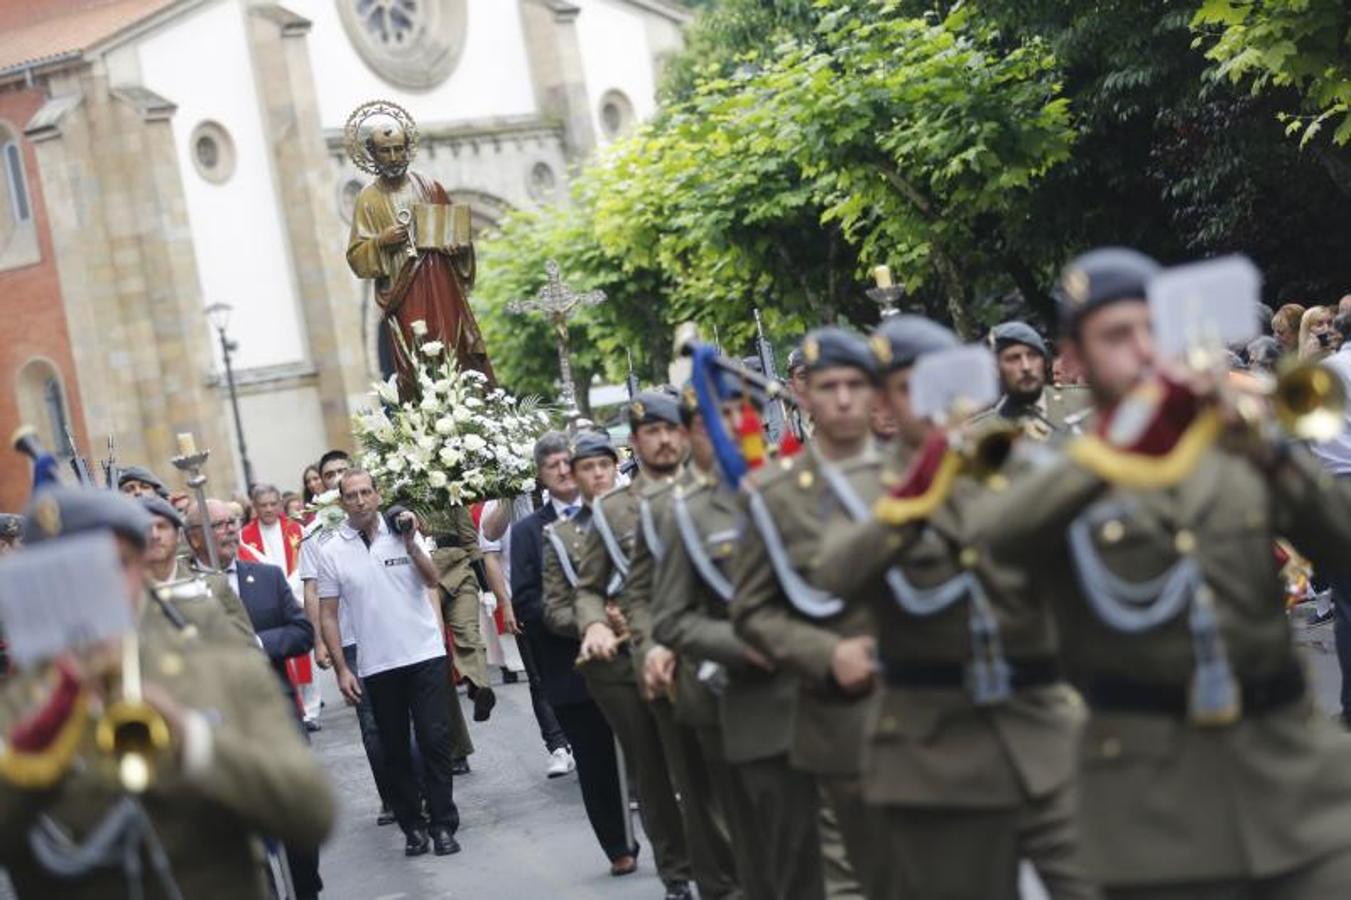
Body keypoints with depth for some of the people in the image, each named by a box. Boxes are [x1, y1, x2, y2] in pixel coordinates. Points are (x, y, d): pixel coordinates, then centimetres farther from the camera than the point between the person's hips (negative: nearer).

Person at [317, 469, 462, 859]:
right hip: (376, 666, 1)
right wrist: (341, 669, -3)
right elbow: (328, 615, 2)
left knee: (435, 740, -2)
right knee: (394, 750, 7)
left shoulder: (403, 532, 2)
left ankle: (443, 824, 5)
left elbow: (432, 580, -7)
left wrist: (410, 545, -20)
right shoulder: (331, 553, 0)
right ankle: (412, 826, 17)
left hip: (425, 655, 0)